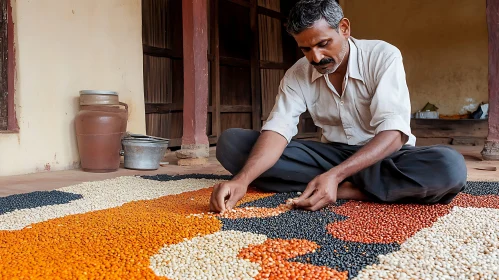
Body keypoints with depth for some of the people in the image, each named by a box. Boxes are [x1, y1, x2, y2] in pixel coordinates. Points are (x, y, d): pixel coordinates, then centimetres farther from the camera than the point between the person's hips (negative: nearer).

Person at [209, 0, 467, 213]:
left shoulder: (383, 56, -15)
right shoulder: (296, 75, -4)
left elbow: (393, 133, -25)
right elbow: (277, 130, -18)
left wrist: (334, 175, -40)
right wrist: (242, 179, -38)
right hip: (332, 155, 3)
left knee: (449, 167, -37)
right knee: (231, 142, -15)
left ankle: (344, 189, -22)